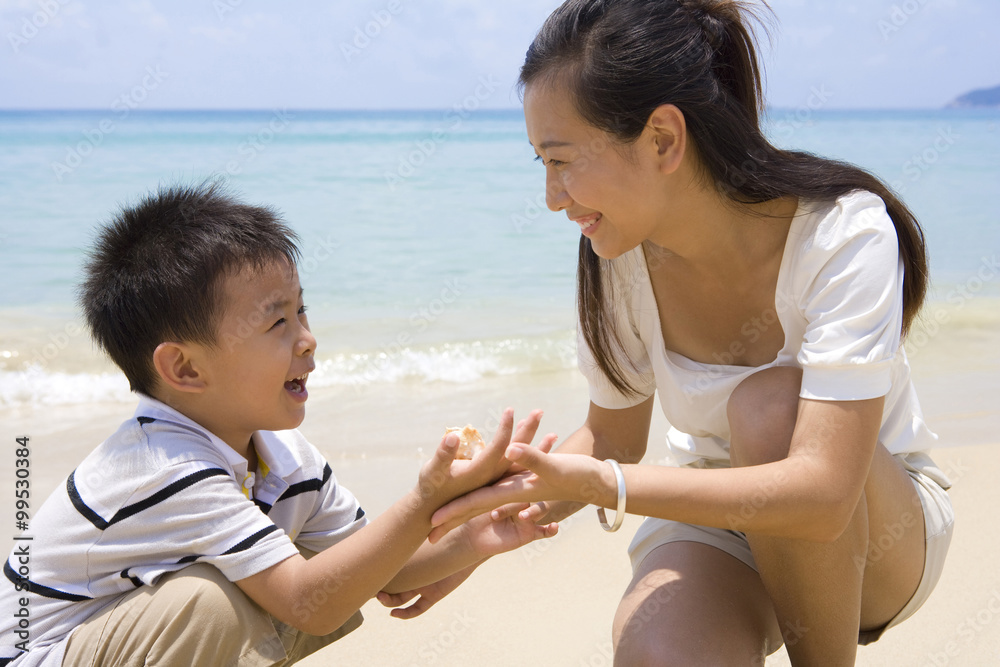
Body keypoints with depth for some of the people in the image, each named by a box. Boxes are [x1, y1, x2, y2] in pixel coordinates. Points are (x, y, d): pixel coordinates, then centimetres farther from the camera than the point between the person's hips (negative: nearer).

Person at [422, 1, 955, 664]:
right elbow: (613, 438, 3)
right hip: (723, 516, 1)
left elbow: (821, 494, -34)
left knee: (770, 404, -34)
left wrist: (597, 483, -39)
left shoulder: (841, 231, -25)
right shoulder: (621, 255, -12)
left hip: (880, 526, -1)